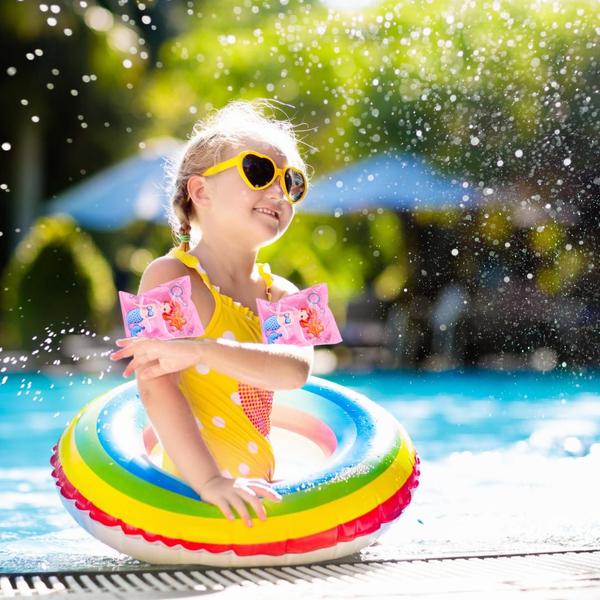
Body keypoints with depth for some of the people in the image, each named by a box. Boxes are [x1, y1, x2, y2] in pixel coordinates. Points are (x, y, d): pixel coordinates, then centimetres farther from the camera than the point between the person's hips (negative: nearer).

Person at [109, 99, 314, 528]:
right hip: (187, 491, -7)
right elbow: (157, 389, -21)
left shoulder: (282, 295, 8)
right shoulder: (171, 277, -10)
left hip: (255, 490, 7)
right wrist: (210, 480, -30)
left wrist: (200, 350, -29)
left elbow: (295, 371, -14)